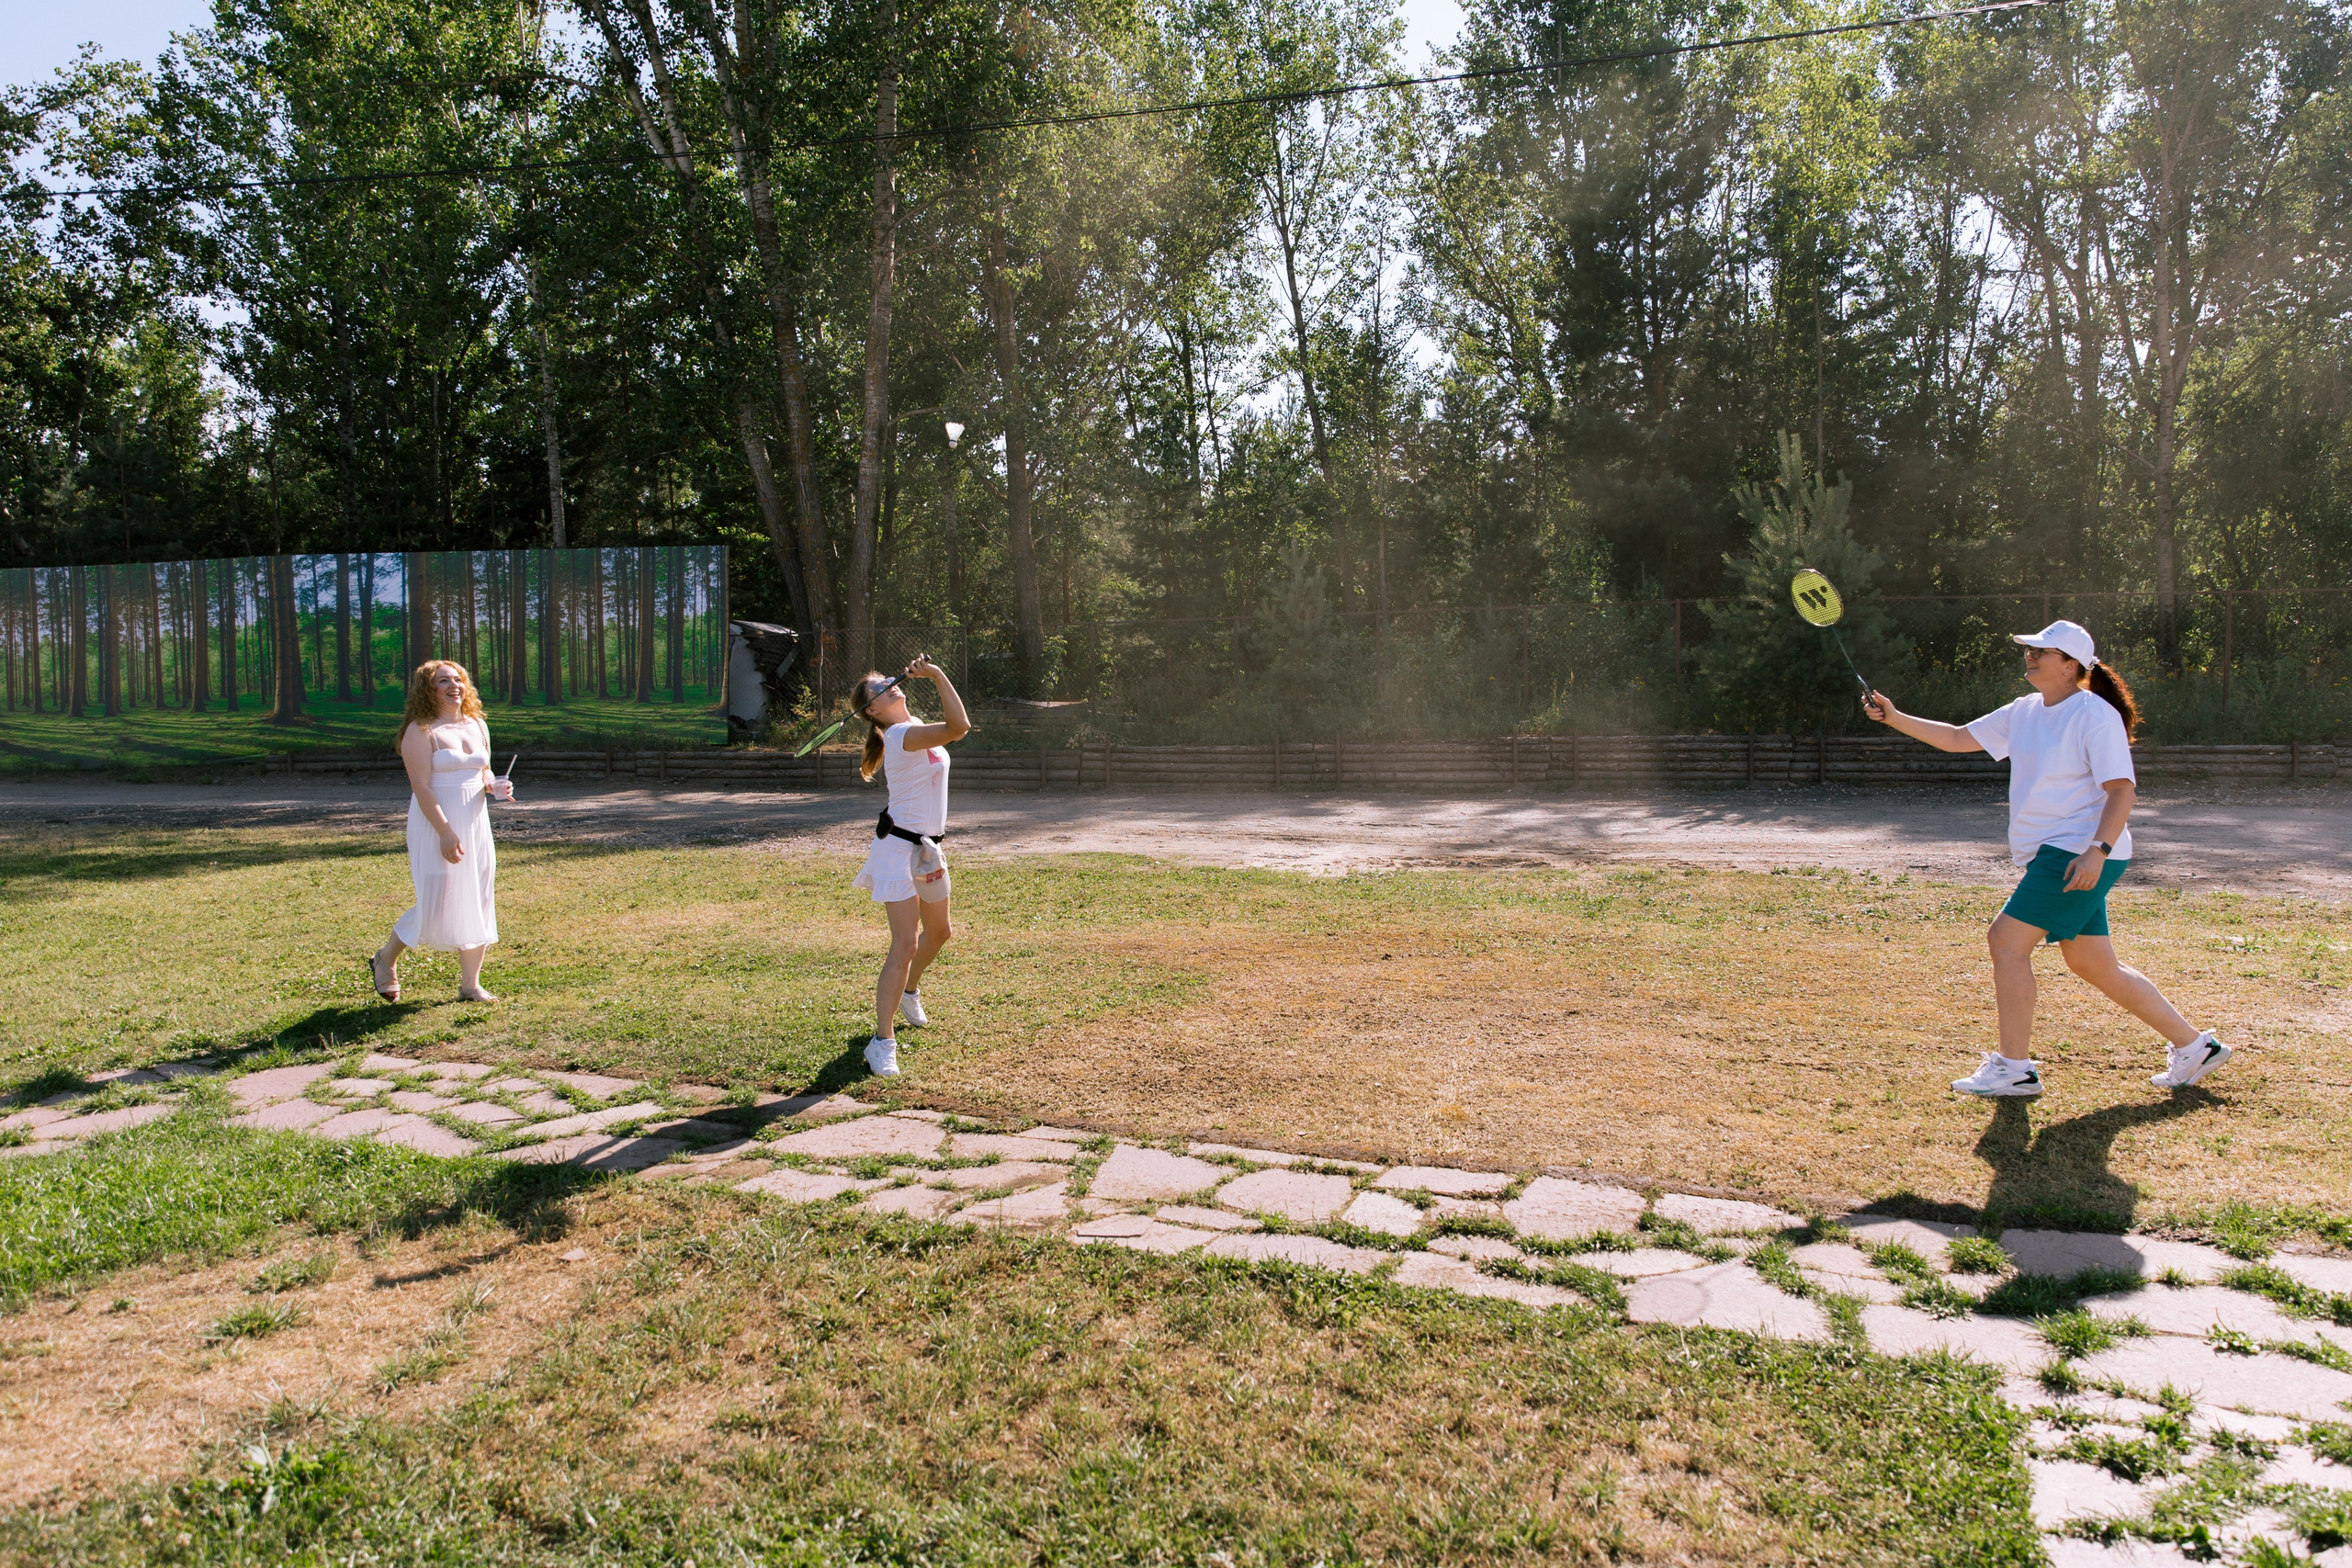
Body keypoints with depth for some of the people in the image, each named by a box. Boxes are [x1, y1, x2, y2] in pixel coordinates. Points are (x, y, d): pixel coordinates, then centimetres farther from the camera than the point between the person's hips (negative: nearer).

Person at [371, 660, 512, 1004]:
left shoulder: (478, 725, 11)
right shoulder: (421, 731, -10)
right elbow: (421, 787, -16)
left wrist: (495, 787, -2)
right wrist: (446, 833, -23)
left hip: (475, 822, 7)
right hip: (436, 824, -7)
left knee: (479, 904, 6)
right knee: (436, 904, -5)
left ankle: (470, 985, 15)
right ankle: (385, 959, 22)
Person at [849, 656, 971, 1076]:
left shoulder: (911, 726, 9)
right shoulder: (903, 735, -22)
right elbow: (959, 727, -35)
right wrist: (936, 674, -29)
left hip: (926, 848, 10)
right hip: (899, 849, -10)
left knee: (939, 931, 26)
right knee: (905, 945, -16)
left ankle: (908, 992, 53)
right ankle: (882, 1043, -13)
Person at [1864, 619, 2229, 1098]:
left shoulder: (2096, 716, -12)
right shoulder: (2025, 711, 12)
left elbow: (2122, 791, -17)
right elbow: (1958, 738, 16)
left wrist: (2097, 850, -28)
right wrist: (1894, 718, 6)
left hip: (2078, 855, -9)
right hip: (2054, 855, 9)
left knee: (2006, 939, -12)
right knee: (2093, 965, 13)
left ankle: (2014, 1067, -4)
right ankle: (2192, 1044, 27)